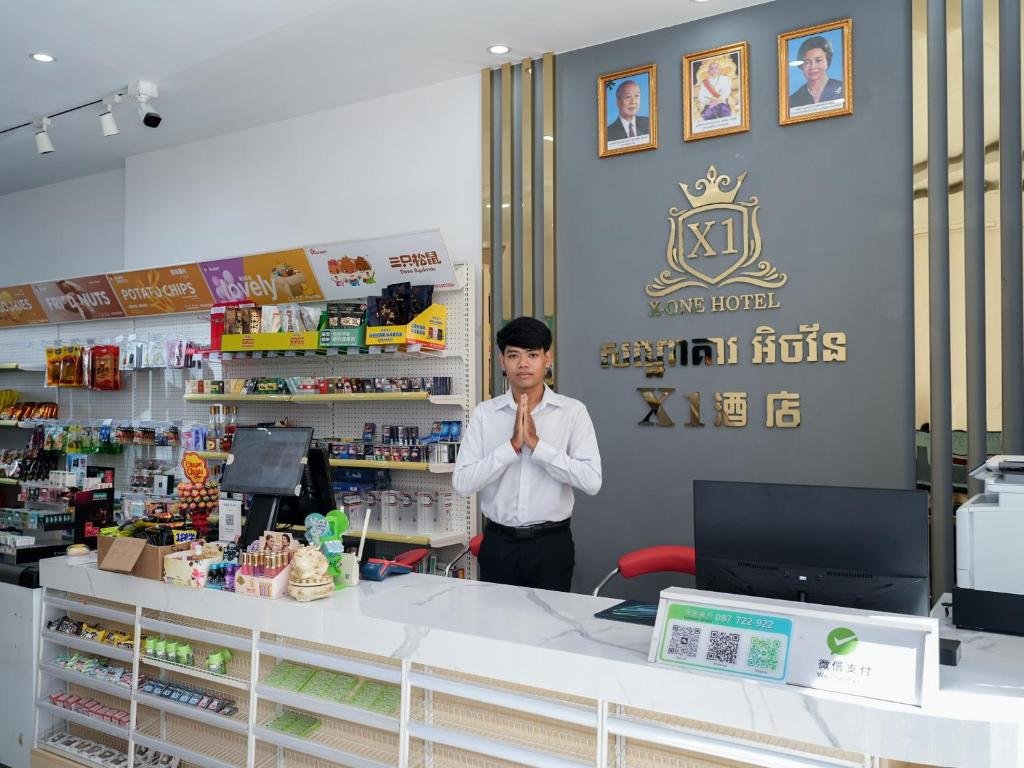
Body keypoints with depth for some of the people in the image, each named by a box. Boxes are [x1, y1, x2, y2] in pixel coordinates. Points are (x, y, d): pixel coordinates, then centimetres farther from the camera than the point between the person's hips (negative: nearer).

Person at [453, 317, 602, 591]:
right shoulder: (484, 413, 0)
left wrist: (536, 444, -18)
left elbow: (592, 481, -14)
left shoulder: (573, 411, -4)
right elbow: (462, 483, -8)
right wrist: (512, 445, -17)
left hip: (551, 544, -1)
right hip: (498, 543, 1)